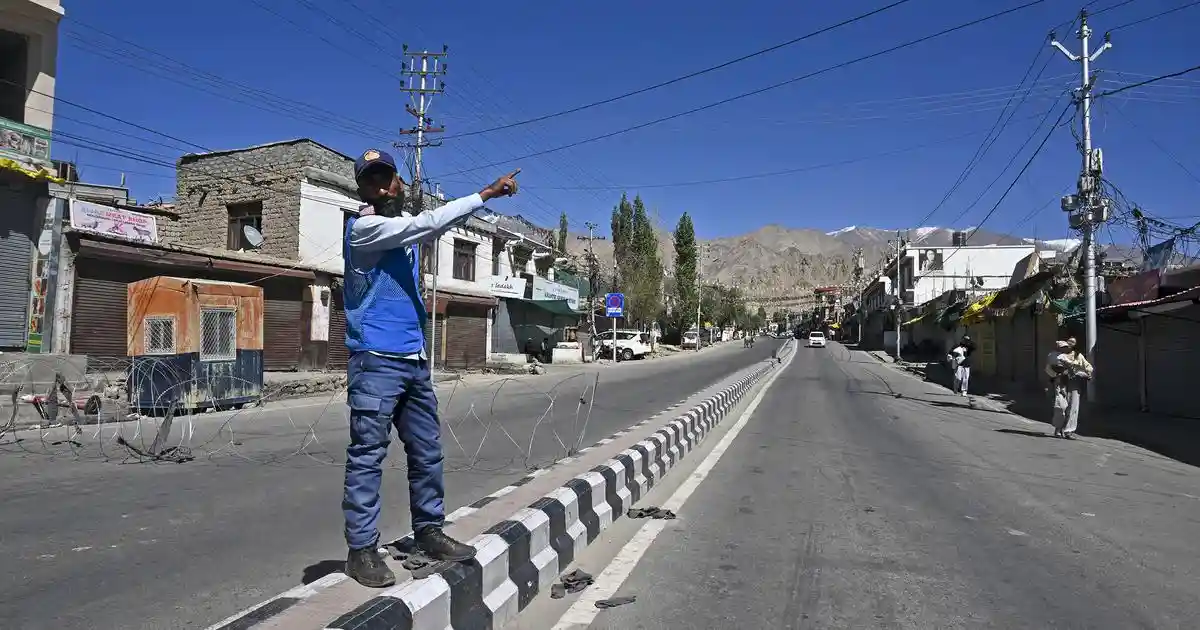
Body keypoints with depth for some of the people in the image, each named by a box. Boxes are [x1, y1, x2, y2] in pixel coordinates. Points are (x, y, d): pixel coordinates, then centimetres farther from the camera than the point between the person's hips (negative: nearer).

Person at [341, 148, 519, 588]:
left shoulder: (407, 227, 17)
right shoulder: (364, 228, -9)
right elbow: (429, 223, -17)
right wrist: (486, 193, -14)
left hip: (415, 362, 8)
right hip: (376, 362, -8)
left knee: (428, 452, 11)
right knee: (367, 456, -4)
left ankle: (429, 531, 23)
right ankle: (361, 549, 3)